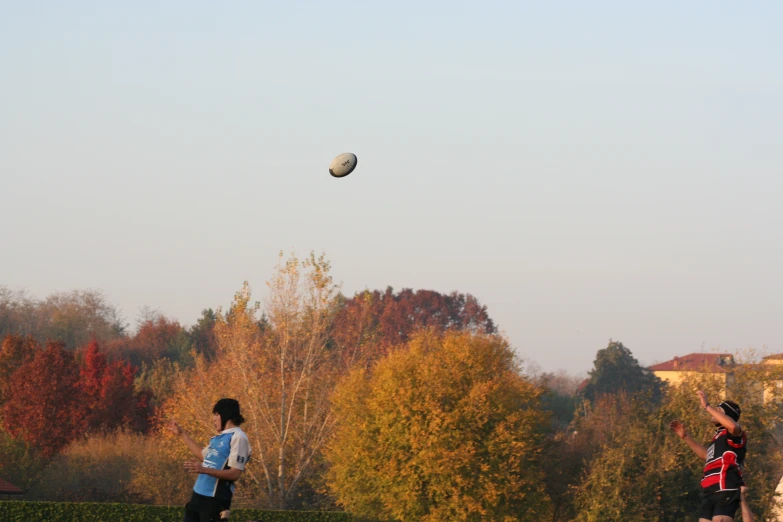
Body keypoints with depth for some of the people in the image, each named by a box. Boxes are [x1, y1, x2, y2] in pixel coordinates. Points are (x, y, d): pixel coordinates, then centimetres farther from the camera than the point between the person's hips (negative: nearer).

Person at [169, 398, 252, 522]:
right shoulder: (219, 437, 14)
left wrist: (204, 469, -30)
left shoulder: (237, 437, -14)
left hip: (215, 499, -10)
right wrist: (181, 434, 34)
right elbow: (204, 454, 32)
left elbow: (234, 473, -21)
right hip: (198, 495, 10)